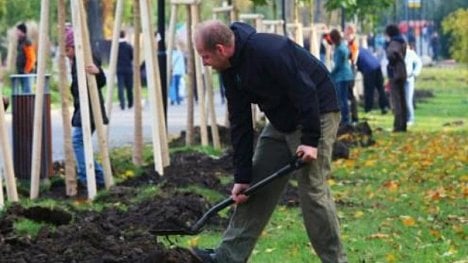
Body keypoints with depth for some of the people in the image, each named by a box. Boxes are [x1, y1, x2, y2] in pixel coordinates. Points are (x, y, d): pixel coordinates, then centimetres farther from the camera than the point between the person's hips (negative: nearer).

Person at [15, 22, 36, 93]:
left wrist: (26, 70, -16)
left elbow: (31, 58, -16)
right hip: (21, 71, 9)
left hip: (26, 71, -9)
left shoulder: (27, 43, -12)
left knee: (27, 90, -9)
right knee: (24, 89, 10)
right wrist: (18, 69, 15)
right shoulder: (20, 42, 15)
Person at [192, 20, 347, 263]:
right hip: (281, 121, 9)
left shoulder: (268, 50, -28)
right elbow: (240, 124, 3)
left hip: (315, 115, -9)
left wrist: (310, 140, -25)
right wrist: (242, 177, 1)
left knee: (312, 189, -10)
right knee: (257, 187, 7)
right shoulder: (231, 69, 0)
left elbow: (305, 92, -27)